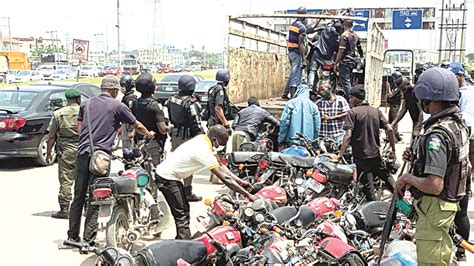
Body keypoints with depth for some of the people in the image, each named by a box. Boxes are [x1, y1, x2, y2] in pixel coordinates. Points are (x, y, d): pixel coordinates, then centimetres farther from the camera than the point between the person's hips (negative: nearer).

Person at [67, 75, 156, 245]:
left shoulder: (86, 103, 14)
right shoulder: (117, 106, 2)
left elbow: (79, 128, 16)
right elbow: (137, 126, 13)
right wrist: (149, 134, 31)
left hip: (82, 153, 5)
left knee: (79, 196, 12)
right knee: (95, 199, -2)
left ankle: (72, 236, 18)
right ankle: (88, 240, -3)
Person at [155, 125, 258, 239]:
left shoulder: (202, 139, 0)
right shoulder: (204, 152, -28)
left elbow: (221, 166, 6)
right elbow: (225, 178, -28)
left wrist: (240, 181, -1)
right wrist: (248, 195, -24)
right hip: (167, 178, -10)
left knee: (184, 209, 20)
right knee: (182, 216, -11)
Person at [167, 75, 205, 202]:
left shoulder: (172, 99, 3)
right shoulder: (190, 103, -21)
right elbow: (196, 123, -19)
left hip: (175, 135, 8)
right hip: (187, 137, -8)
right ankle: (187, 192, 9)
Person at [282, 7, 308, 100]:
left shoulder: (292, 24, 11)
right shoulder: (302, 27, -14)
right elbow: (300, 44, -19)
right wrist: (304, 59, -19)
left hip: (290, 52, 9)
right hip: (297, 53, -9)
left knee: (292, 75, 20)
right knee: (296, 77, -5)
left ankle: (285, 94, 23)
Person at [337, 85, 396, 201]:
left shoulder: (353, 112, -9)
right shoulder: (376, 111, 7)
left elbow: (348, 136, -18)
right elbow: (389, 129, 0)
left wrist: (340, 154, -14)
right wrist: (393, 150, 7)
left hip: (361, 157, -5)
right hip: (376, 155, 5)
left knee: (368, 188, 1)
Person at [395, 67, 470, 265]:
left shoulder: (437, 135, -28)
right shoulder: (459, 124, 3)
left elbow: (434, 186, -33)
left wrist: (407, 178, -17)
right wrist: (416, 158, 5)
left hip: (434, 207, -10)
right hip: (450, 203, 10)